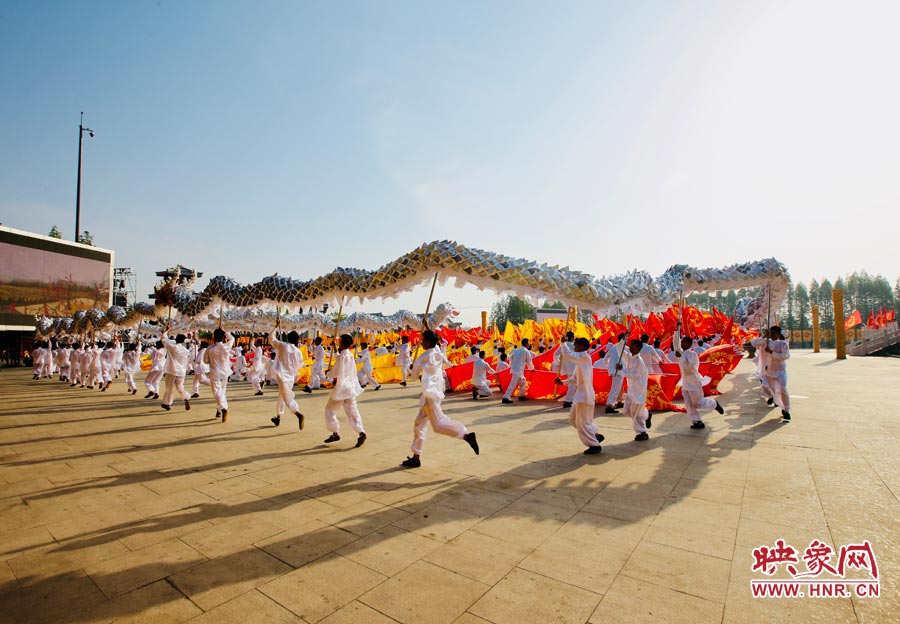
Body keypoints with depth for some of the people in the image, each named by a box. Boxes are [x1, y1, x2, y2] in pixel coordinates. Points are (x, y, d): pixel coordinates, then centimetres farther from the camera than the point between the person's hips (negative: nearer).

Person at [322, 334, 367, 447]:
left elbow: (336, 373, -18)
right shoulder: (350, 355, 8)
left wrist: (328, 373, 3)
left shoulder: (342, 356, -16)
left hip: (341, 387, -7)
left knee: (330, 409, 11)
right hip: (351, 387, 7)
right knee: (352, 411, 6)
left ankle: (335, 433, 15)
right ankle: (360, 432, -9)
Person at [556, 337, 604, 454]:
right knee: (573, 419, 18)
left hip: (585, 394, -10)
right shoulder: (580, 360, 14)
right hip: (580, 394, 10)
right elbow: (574, 378, 17)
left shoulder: (585, 356, -15)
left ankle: (595, 445, 12)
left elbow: (568, 355, -24)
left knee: (583, 422, -1)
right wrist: (562, 382, 5)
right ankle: (595, 435, 27)